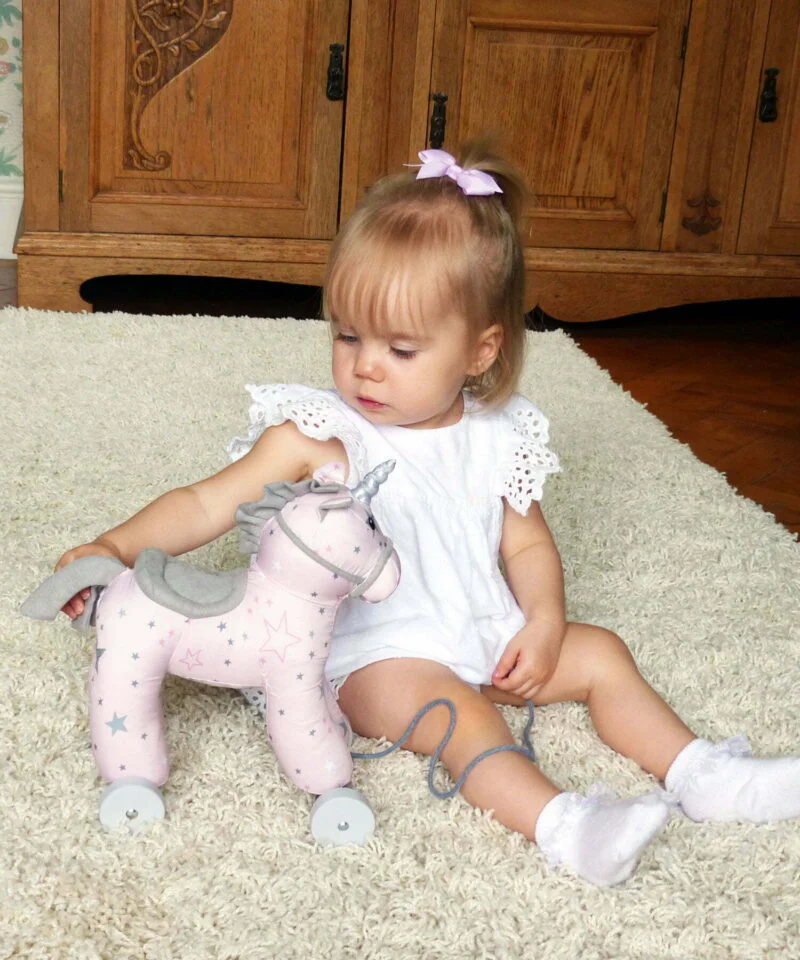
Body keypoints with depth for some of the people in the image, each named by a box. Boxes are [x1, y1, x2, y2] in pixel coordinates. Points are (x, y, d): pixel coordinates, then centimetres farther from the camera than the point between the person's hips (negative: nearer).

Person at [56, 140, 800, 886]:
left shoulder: (494, 440, 0)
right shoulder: (318, 437, -12)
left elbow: (528, 544, 7)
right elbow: (207, 505, -14)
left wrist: (544, 622, -10)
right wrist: (116, 547, -28)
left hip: (487, 636, 6)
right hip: (377, 655, -5)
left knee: (598, 653, 3)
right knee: (449, 706, -31)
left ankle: (701, 775, 10)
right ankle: (559, 825, -39)